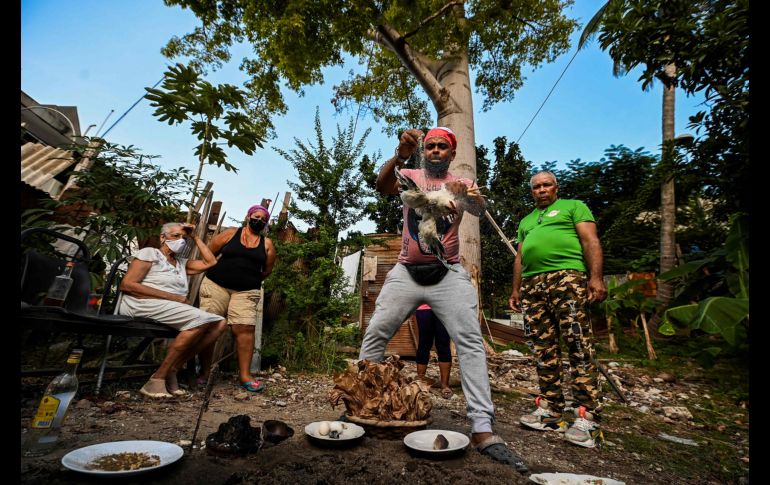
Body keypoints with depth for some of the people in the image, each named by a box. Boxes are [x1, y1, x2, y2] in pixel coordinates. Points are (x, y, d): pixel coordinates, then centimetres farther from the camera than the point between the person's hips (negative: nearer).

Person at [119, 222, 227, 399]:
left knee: (219, 324, -13)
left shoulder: (182, 263, 25)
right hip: (143, 304, -7)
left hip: (173, 310, 7)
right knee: (200, 319, -30)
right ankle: (158, 378, -22)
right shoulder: (150, 253, 5)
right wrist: (172, 297, -14)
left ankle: (172, 369, -13)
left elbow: (210, 262, 20)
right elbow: (126, 285, -6)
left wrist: (195, 237, 19)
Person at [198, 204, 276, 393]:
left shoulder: (267, 244, 8)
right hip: (216, 285, 0)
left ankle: (245, 375, -7)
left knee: (245, 328, -11)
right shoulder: (230, 233, 5)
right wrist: (220, 272, 9)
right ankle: (204, 371, 11)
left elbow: (267, 270, 13)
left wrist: (250, 279, 11)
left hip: (246, 292, 1)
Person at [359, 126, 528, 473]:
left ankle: (482, 429, -10)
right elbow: (381, 185, -14)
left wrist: (473, 198, -38)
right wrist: (400, 155, -33)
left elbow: (479, 209, -14)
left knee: (470, 341, -12)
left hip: (448, 274, -1)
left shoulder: (461, 184, 7)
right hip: (406, 272, 1)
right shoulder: (410, 176, 8)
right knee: (375, 334, 0)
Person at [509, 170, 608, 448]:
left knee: (579, 347, -10)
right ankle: (550, 409, 11)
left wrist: (596, 277, -13)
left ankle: (588, 417, -5)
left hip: (566, 278, -6)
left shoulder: (573, 206, 13)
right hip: (532, 285, 6)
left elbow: (590, 241, 0)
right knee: (543, 350, 4)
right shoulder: (526, 221, 29)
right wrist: (516, 289, 19)